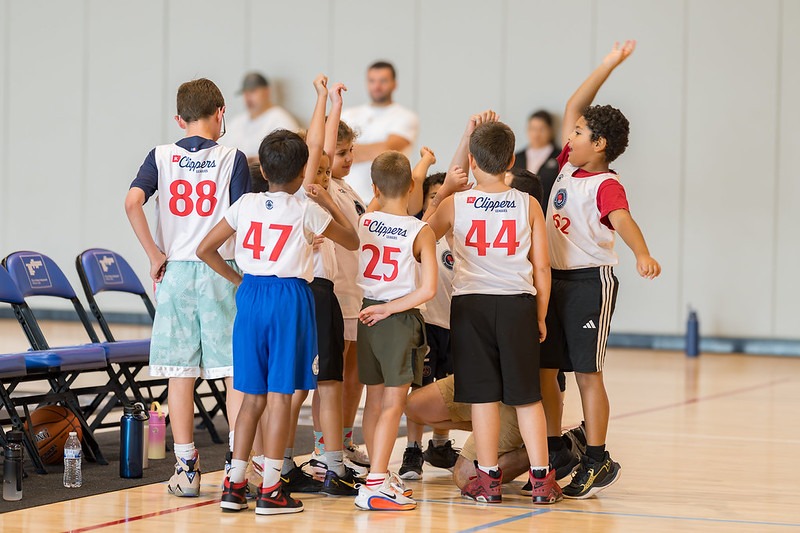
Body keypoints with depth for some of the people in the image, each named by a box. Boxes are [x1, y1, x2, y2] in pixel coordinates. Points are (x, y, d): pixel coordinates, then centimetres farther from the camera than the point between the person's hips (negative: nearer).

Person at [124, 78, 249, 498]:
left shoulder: (161, 156, 4)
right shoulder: (232, 159, -2)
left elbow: (132, 202, -10)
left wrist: (154, 255, -3)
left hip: (174, 271, 2)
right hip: (221, 271, -2)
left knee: (181, 374, 6)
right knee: (237, 371, 4)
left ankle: (185, 469, 8)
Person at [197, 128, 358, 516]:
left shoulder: (246, 205, 3)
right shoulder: (307, 212, -4)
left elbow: (205, 249, 5)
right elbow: (352, 241, 11)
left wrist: (236, 280, 14)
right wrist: (328, 203, 19)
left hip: (251, 295, 4)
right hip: (289, 298, -4)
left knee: (253, 396, 12)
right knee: (280, 395, 0)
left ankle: (234, 484, 11)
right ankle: (270, 490, 0)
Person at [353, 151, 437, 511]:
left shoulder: (365, 222, -2)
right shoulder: (421, 232, -12)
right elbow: (428, 289, -18)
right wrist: (389, 308, -13)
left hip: (369, 315, 5)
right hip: (400, 319, -5)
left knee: (374, 400, 16)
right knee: (393, 404, -3)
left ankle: (380, 473, 29)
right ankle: (375, 486, -10)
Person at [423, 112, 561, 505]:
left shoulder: (455, 203, -2)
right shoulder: (528, 205, 0)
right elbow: (542, 268, 2)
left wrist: (445, 189, 19)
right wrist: (540, 317, 11)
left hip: (471, 304, -1)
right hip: (518, 303, 1)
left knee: (483, 395, 5)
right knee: (527, 395, 8)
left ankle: (488, 478, 8)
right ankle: (542, 478, 8)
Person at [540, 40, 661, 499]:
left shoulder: (606, 185, -16)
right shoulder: (570, 166, 7)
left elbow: (622, 219, -35)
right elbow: (574, 107, 13)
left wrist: (642, 254, -54)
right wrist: (607, 66, 10)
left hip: (590, 281, -8)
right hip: (554, 278, 8)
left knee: (586, 372, -4)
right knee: (542, 369, 8)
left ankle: (598, 462, 3)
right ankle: (552, 453, 17)